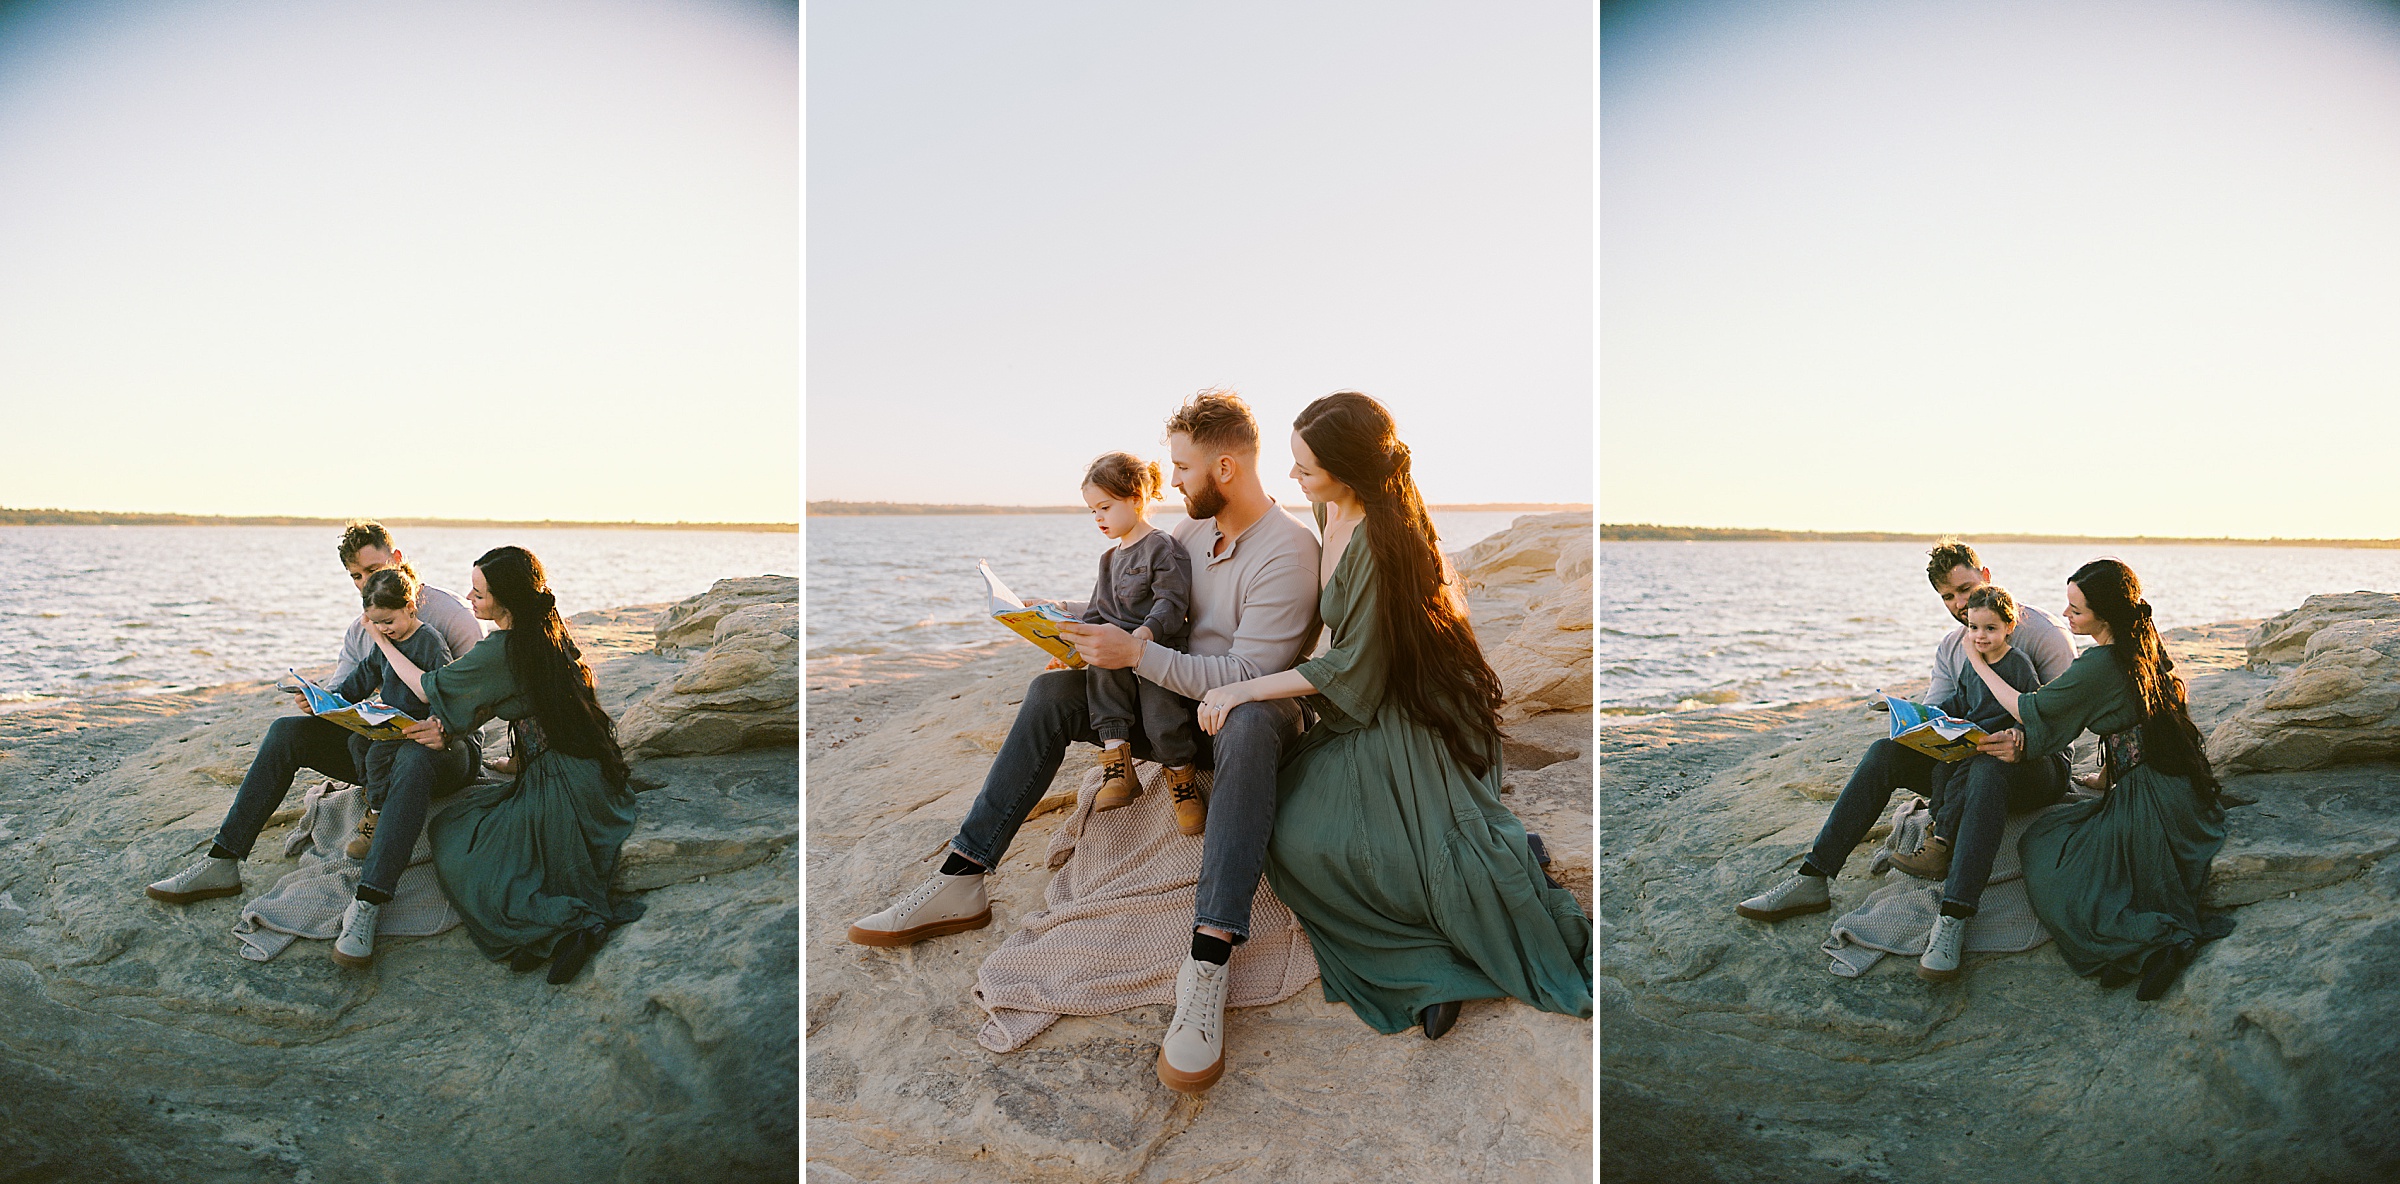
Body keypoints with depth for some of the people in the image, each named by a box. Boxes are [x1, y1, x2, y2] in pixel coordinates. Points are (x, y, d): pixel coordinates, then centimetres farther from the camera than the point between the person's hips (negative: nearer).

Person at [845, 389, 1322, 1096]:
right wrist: (1065, 616, 6)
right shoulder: (1194, 527, 8)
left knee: (1248, 726, -43)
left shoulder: (1289, 550, -19)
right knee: (1052, 692, -9)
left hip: (1250, 713, -8)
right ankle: (960, 883, -12)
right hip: (1173, 701, 8)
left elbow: (1248, 676, -24)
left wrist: (1135, 652, -27)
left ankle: (1207, 966, -54)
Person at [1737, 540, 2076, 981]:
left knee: (1988, 770, -41)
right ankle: (1812, 880, -24)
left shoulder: (2038, 630, -7)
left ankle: (1953, 919, -51)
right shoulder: (1950, 647, 12)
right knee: (1885, 752, -18)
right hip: (1968, 759, 6)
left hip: (2039, 763, -6)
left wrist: (2021, 738, -34)